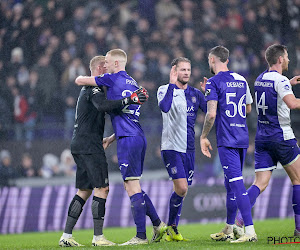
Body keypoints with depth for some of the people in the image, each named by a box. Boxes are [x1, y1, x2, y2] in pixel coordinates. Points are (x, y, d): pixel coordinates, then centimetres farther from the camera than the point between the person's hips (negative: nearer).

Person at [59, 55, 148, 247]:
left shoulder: (88, 89, 23)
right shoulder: (94, 88, -11)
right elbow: (103, 106, -30)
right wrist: (128, 100, -32)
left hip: (80, 145, 10)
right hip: (89, 145, -10)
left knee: (84, 191, 11)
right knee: (102, 188, -10)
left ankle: (66, 236, 9)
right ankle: (98, 238, -13)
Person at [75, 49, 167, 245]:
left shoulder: (113, 79, -4)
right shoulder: (133, 83, 21)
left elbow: (80, 81, 2)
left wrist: (81, 77, 26)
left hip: (128, 139, -9)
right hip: (139, 137, 9)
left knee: (133, 187, -8)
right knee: (133, 187, 16)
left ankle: (141, 236, -9)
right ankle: (158, 225, 14)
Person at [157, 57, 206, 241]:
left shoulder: (196, 94, 11)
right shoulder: (165, 90, -3)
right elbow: (165, 107, -24)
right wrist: (172, 84, -25)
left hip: (189, 148, 5)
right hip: (171, 148, -5)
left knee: (183, 191, 7)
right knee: (181, 188, -16)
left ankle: (172, 229, 19)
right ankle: (171, 225, 1)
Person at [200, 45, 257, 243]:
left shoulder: (214, 82, -8)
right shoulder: (241, 80, 13)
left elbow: (211, 114, -16)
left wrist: (203, 136, -4)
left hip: (227, 141, -8)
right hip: (243, 138, 8)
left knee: (237, 183, -12)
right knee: (231, 184, 16)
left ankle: (250, 231, -20)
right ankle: (228, 230, 24)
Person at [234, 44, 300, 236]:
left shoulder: (260, 79, 13)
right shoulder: (280, 80, -13)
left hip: (262, 138, 7)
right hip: (282, 137, -7)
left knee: (260, 184, 1)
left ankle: (238, 216, -20)